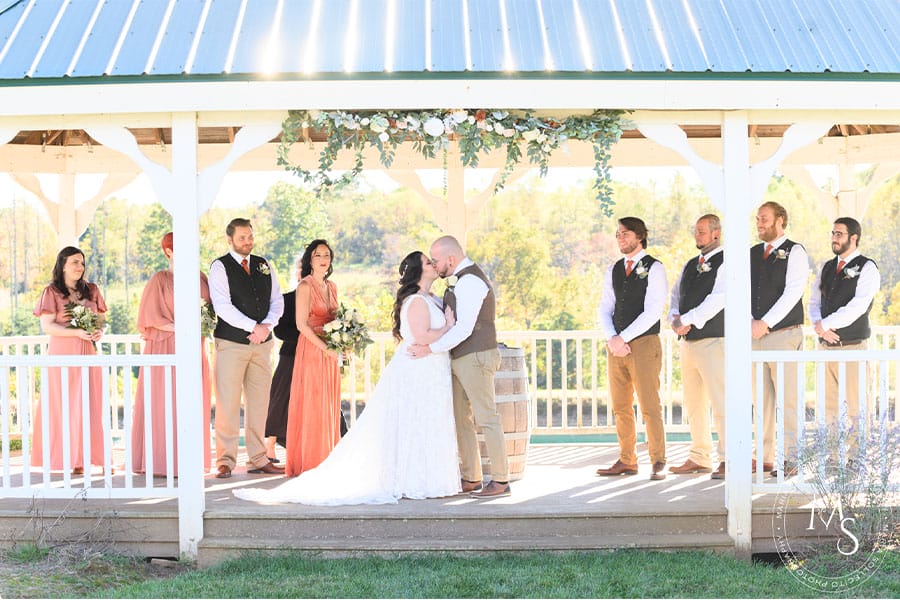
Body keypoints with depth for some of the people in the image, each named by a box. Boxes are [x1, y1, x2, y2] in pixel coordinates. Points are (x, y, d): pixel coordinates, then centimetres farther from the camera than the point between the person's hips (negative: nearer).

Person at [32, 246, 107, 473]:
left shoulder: (92, 290, 13)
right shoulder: (52, 292, -1)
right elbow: (47, 326, -8)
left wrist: (100, 331, -6)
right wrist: (76, 332, -19)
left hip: (88, 352, 4)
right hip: (63, 353, -4)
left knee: (92, 404, 2)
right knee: (65, 404, -4)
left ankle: (92, 456, 5)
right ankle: (70, 460, -2)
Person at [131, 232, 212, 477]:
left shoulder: (200, 278, 12)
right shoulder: (160, 279, -2)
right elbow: (149, 316, -5)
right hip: (166, 346, -5)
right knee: (164, 403, -4)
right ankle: (161, 461, 1)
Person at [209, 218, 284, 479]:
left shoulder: (264, 265, 14)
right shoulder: (220, 267, -2)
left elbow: (277, 300, 10)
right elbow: (223, 306, -12)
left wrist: (267, 326, -8)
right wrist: (254, 327, -16)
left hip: (262, 343, 5)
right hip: (231, 343, -5)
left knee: (259, 403, 7)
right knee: (228, 404, -5)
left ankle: (258, 459, 13)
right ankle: (225, 461, 0)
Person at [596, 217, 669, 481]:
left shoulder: (654, 268, -3)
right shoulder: (613, 270, 15)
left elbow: (653, 311, -12)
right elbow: (605, 308, 12)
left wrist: (623, 338, -14)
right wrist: (612, 339, -5)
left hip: (644, 343, -6)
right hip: (617, 346, 6)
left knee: (650, 406, -7)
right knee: (620, 407, 8)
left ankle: (658, 463, -1)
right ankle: (627, 461, 15)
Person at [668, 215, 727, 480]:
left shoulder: (725, 263, -6)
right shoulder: (690, 265, 19)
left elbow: (718, 298, -16)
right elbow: (676, 295, 19)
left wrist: (687, 319, -17)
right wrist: (675, 318, -2)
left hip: (713, 341, -8)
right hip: (688, 341, 8)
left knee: (721, 403, -11)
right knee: (693, 405, 11)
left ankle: (728, 460, -8)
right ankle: (700, 458, 18)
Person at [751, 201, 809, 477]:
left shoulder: (794, 252, -2)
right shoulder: (753, 254, 16)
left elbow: (793, 292, -12)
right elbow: (744, 290, 11)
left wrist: (766, 323, -16)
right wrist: (750, 321, -6)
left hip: (784, 333, -6)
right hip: (755, 335, 6)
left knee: (787, 400, -7)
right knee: (762, 400, 7)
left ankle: (790, 459, -4)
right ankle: (766, 457, 12)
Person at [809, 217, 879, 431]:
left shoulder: (867, 268, -3)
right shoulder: (827, 267, 17)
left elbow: (857, 307, -14)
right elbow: (814, 301, 14)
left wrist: (825, 325, -13)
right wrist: (819, 324, -7)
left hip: (853, 346, -6)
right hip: (825, 345, 6)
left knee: (855, 408, -6)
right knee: (829, 406, 7)